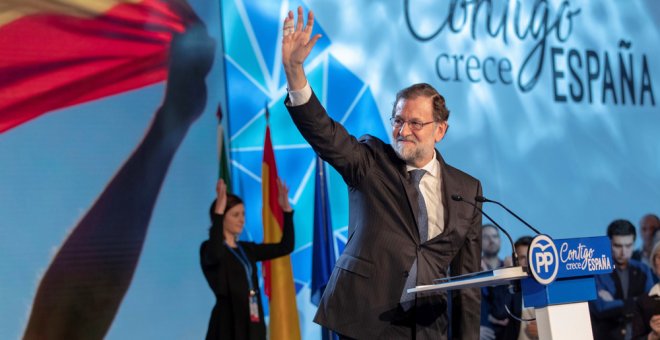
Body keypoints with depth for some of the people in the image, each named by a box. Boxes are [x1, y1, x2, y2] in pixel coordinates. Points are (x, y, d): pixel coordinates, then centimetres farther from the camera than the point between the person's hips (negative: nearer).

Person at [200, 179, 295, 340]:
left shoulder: (247, 249, 15)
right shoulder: (209, 248, -6)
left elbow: (285, 247, 14)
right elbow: (216, 253, -32)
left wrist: (286, 209, 5)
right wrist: (218, 212, -35)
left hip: (252, 326, 7)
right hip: (228, 326, -7)